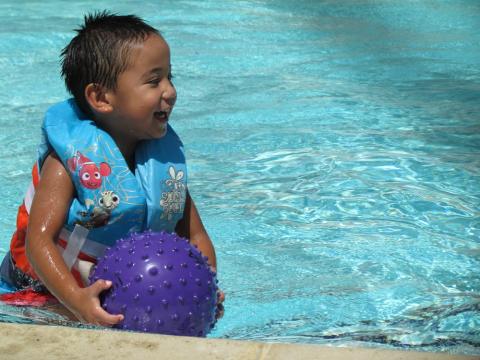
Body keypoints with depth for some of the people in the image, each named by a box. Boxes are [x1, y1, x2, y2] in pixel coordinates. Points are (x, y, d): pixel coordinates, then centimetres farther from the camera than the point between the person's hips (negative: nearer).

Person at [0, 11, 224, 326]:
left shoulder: (167, 157, -1)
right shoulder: (69, 161, -17)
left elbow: (195, 236, 3)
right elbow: (39, 239, -24)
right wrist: (76, 300, -41)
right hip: (50, 293, -4)